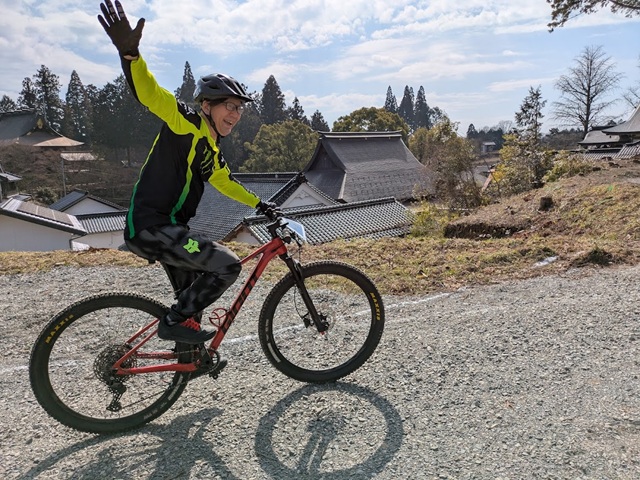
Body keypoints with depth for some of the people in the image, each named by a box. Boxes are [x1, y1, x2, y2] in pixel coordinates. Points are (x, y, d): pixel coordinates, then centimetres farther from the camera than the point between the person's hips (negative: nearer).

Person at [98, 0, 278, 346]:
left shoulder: (212, 148, 15)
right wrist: (129, 51, -46)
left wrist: (259, 204, 39)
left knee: (192, 295, 21)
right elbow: (148, 92, -27)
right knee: (228, 265, -17)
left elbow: (225, 182, 32)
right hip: (148, 227, -10)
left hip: (169, 228, 10)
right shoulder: (185, 123, -10)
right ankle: (175, 322, -1)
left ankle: (188, 349, 40)